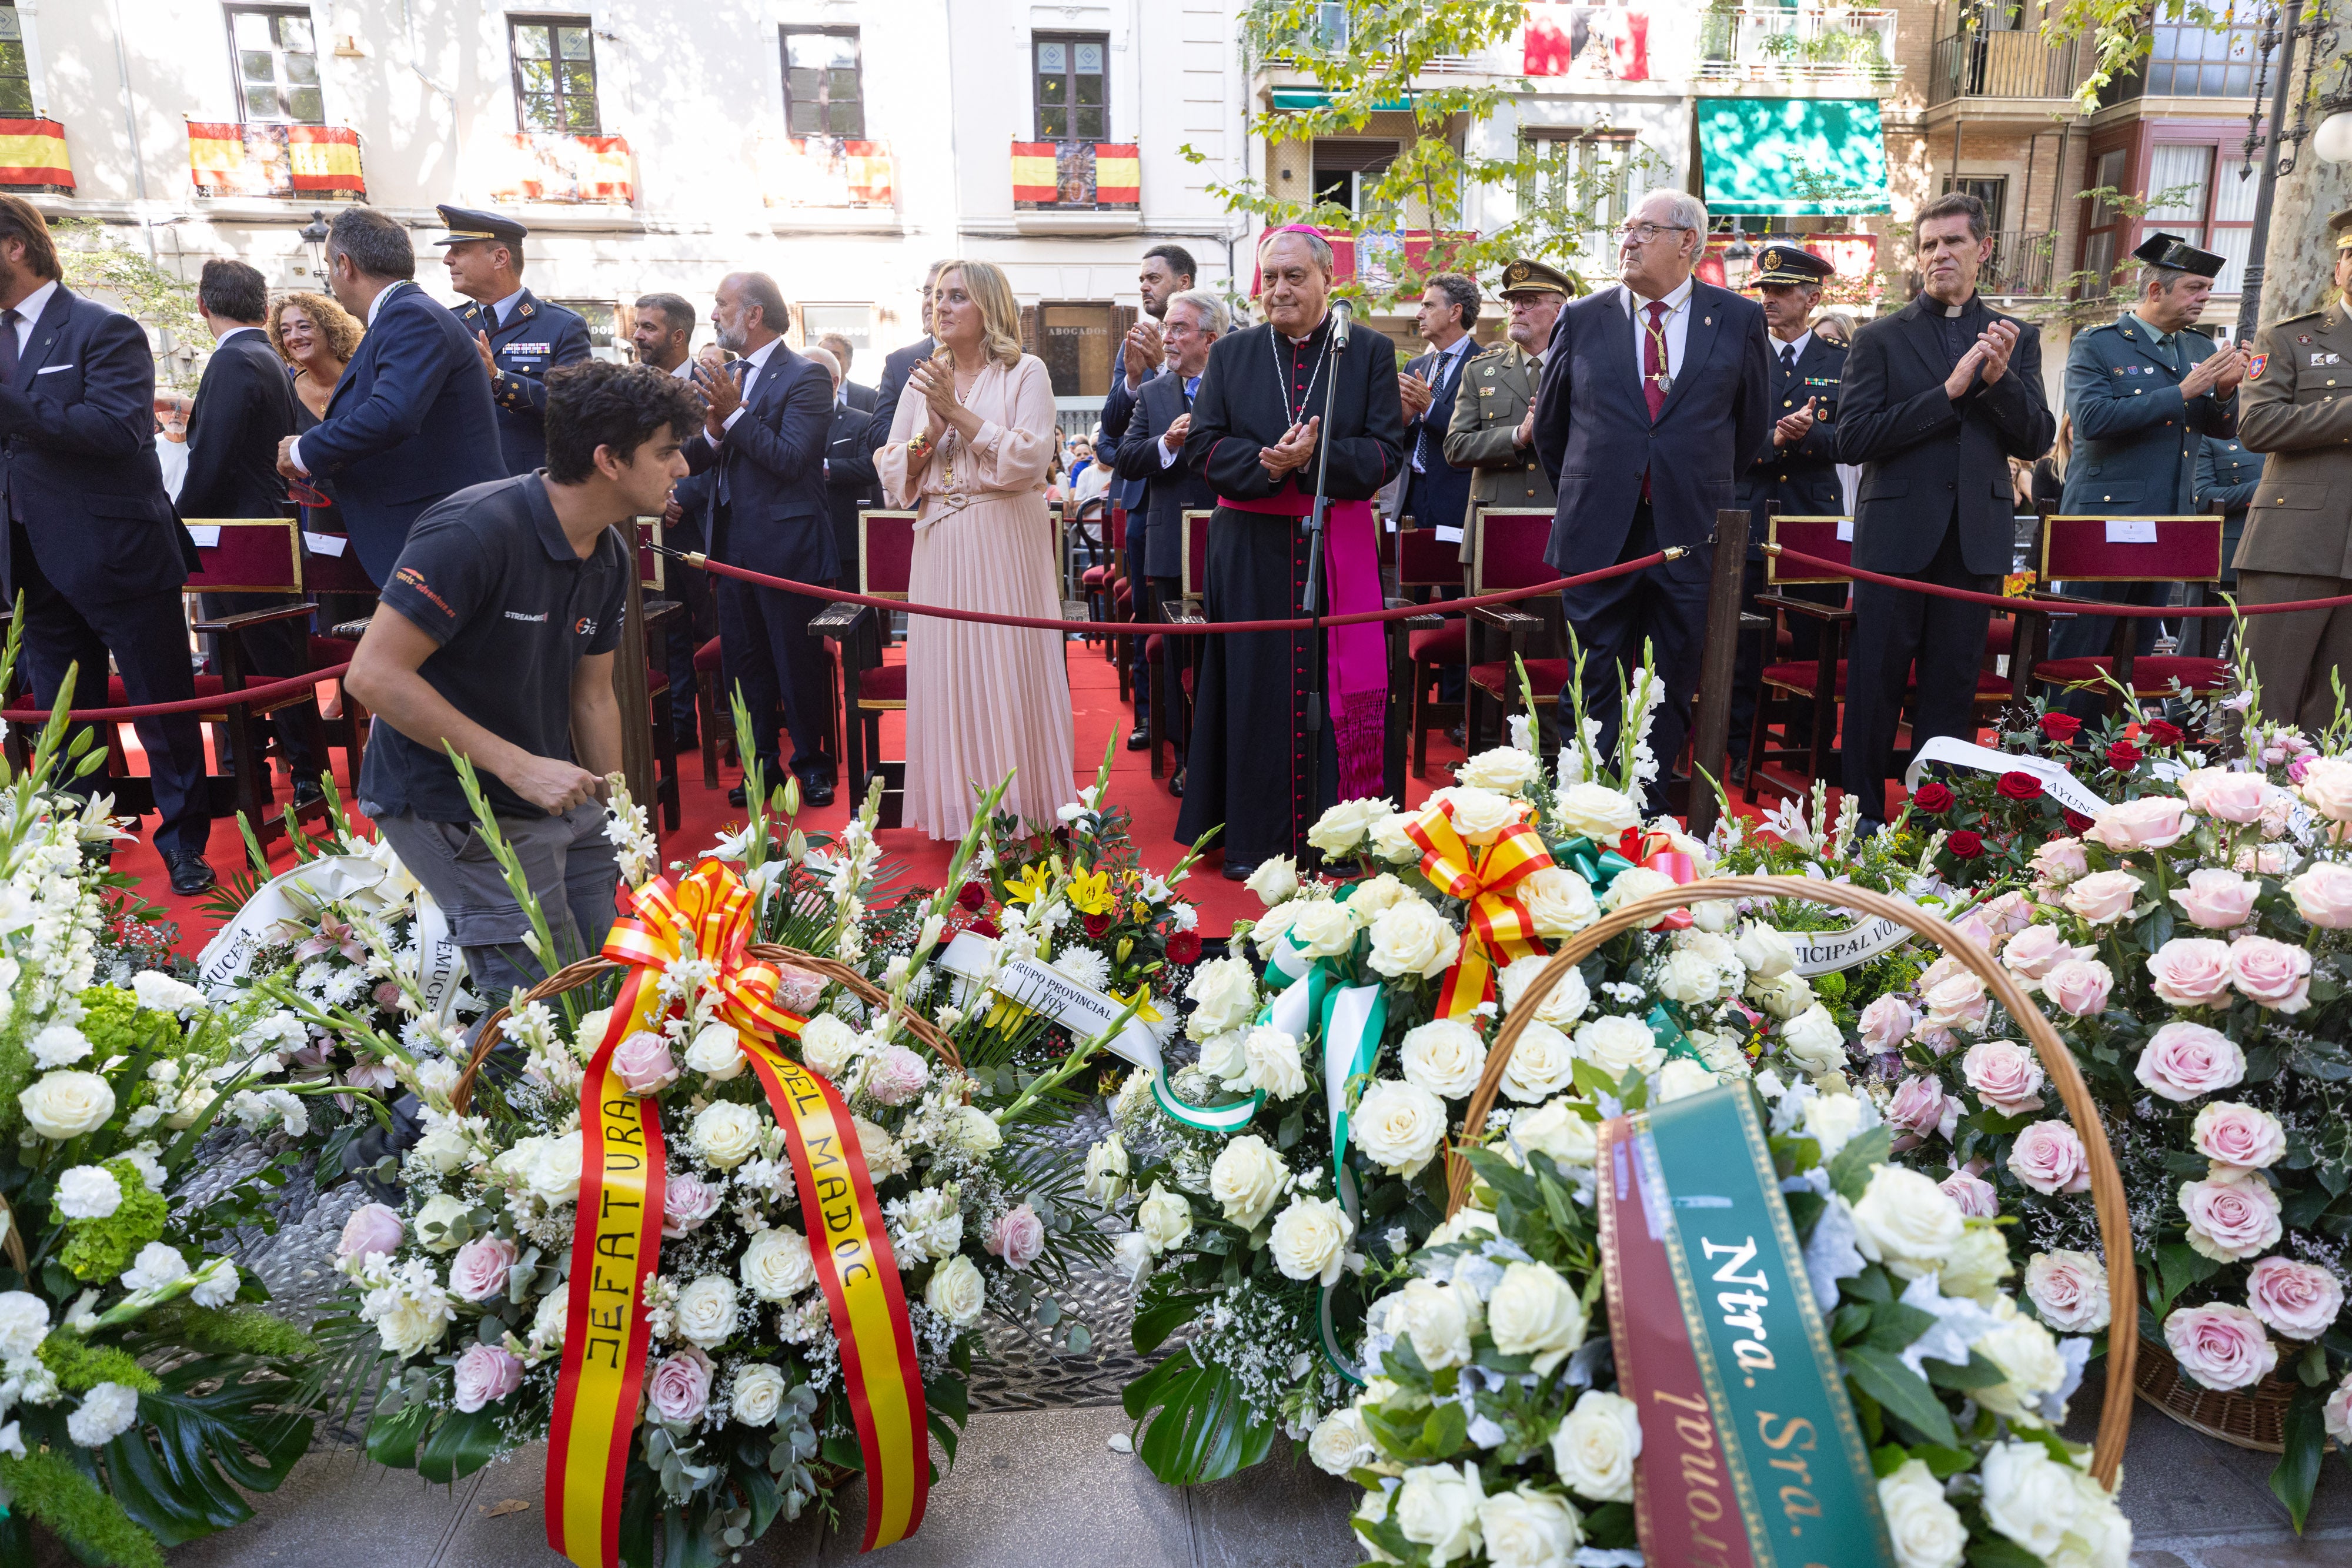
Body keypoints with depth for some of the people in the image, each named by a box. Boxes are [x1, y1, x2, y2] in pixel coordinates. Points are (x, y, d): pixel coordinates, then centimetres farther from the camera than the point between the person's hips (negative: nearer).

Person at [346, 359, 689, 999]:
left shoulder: (611, 558, 4)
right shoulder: (476, 532, -23)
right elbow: (373, 676, -25)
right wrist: (518, 765, -26)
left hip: (556, 796, 8)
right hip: (454, 808, -8)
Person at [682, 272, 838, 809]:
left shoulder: (805, 377, -9)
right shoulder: (726, 376, 12)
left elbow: (792, 460, -20)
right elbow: (697, 458, 7)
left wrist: (734, 414, -19)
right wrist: (713, 430, -13)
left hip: (785, 547, -7)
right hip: (733, 544, 7)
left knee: (798, 662, 3)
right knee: (744, 661, 12)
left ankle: (811, 763, 17)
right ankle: (763, 761, 23)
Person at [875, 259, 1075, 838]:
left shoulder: (1026, 372, 1)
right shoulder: (923, 380, 13)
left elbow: (1029, 460, -12)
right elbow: (892, 476, 10)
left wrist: (959, 412, -13)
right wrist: (931, 431, -8)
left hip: (1006, 548, -4)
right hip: (941, 547, 4)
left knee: (1009, 676, -3)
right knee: (948, 678, 4)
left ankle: (1019, 817, 5)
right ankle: (958, 817, 13)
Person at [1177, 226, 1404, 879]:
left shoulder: (1370, 353, 6)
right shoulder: (1231, 353, 10)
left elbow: (1387, 452, -2)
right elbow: (1202, 445, 2)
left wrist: (1316, 457, -18)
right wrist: (1264, 462, -16)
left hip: (1338, 550, -1)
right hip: (1251, 550, 1)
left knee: (1332, 688, 0)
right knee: (1256, 688, 3)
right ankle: (1253, 840, 11)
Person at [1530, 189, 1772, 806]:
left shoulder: (1739, 319, 4)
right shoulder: (1582, 319, 5)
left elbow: (1752, 423, 14)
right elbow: (1549, 425, 16)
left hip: (1690, 532, 0)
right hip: (1599, 535, 0)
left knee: (1672, 687, 7)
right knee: (1594, 684, 3)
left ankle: (1647, 814, 18)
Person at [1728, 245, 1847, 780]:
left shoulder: (1841, 363, 8)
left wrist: (1805, 433, -20)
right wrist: (1775, 438, -18)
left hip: (1817, 519, 0)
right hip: (1749, 517, 0)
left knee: (1816, 644, 4)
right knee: (1744, 642, 1)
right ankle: (1741, 750, 10)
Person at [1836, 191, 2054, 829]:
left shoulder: (2017, 339, 11)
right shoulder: (1881, 339, 2)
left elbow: (2037, 440, 4)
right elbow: (1852, 440, -10)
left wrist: (2000, 379, -13)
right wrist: (1949, 391, -15)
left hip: (1975, 538, 3)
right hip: (1897, 536, -3)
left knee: (1953, 692, 8)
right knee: (1875, 688, 1)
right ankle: (1864, 819, 11)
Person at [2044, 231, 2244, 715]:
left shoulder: (2200, 348, 15)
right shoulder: (2096, 344, -3)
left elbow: (2224, 429, 14)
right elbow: (2092, 418, -18)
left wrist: (2226, 391, -7)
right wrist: (2183, 391, -18)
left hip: (2171, 524, 6)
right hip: (2106, 517, -6)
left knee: (2137, 651, 10)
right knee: (2079, 648, -4)